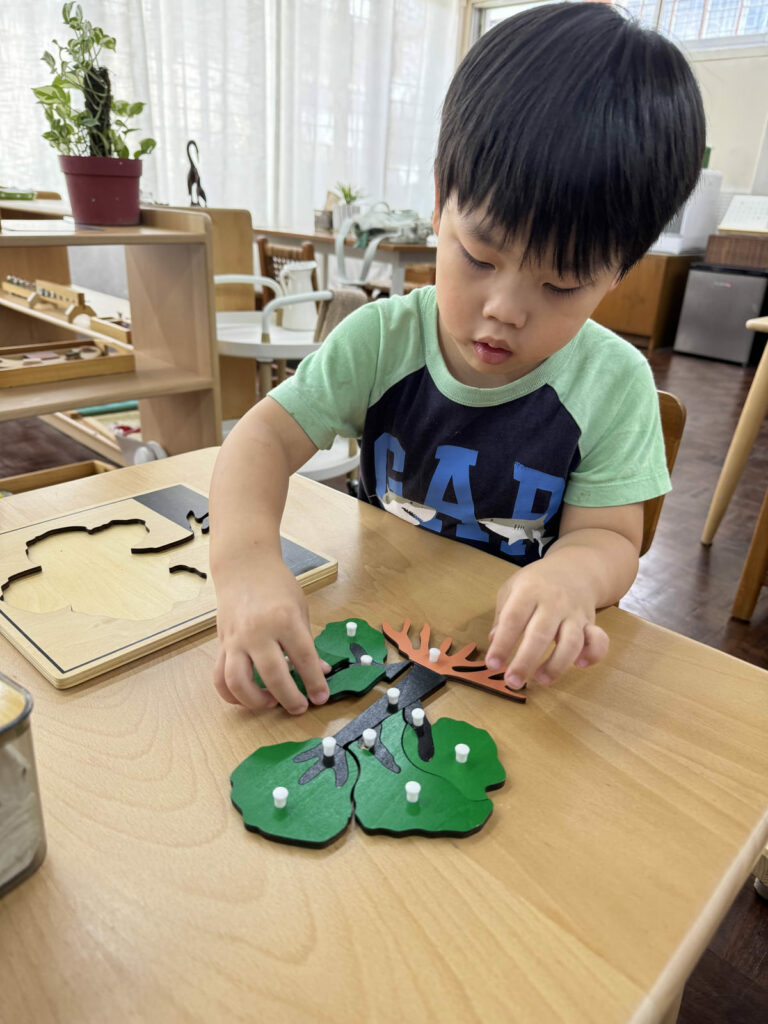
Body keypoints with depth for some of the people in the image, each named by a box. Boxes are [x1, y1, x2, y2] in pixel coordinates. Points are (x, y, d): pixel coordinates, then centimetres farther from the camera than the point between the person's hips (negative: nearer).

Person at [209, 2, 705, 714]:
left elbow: (608, 535, -10)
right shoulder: (382, 339, -10)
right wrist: (245, 555, -34)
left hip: (516, 653, 0)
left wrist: (569, 575, -36)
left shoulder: (614, 384, -11)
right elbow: (266, 434, -13)